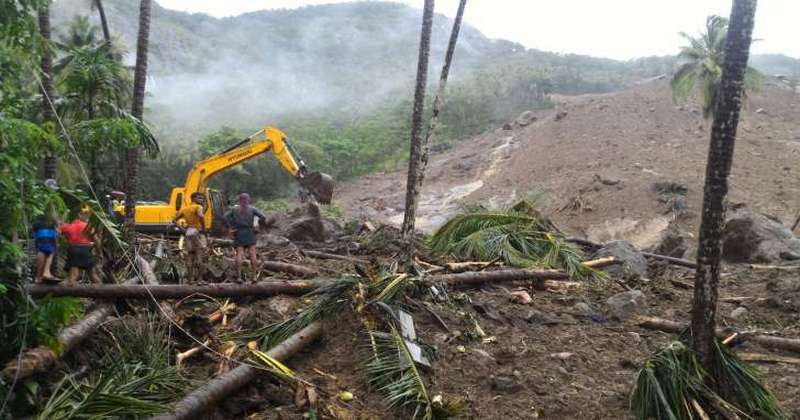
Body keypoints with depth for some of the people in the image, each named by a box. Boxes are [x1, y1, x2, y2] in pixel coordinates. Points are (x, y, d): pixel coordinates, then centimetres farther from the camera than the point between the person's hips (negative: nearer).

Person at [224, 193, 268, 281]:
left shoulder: (234, 209, 6)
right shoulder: (252, 209, 2)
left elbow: (226, 217, -8)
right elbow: (263, 217, -8)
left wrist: (230, 227, -4)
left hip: (238, 234, 1)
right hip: (250, 234, -1)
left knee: (239, 254, -2)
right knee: (252, 254, 2)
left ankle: (239, 276, -11)